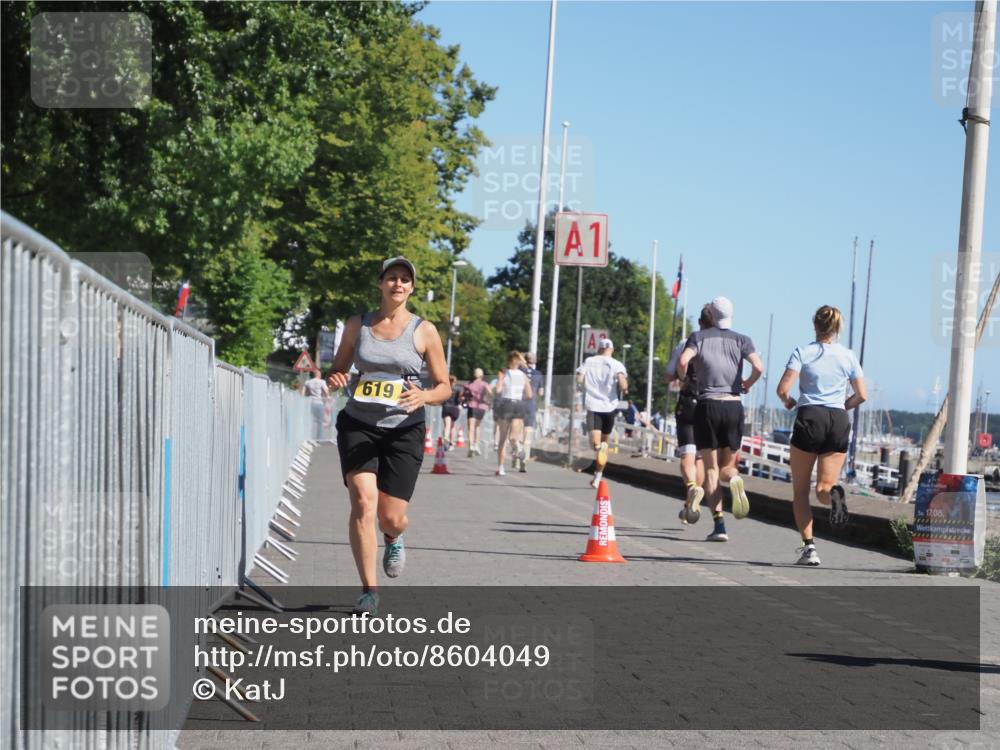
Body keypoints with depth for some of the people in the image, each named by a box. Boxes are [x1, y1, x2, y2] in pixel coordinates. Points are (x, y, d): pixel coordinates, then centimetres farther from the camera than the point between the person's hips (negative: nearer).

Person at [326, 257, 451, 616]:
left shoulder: (424, 331, 1)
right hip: (358, 425, 1)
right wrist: (336, 380, -8)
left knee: (391, 517, -2)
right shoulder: (357, 325, 7)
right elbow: (338, 369, 16)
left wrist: (424, 396, -18)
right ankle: (369, 590, -8)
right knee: (363, 503, -16)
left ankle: (393, 539, 38)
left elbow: (444, 386, 4)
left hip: (403, 429, -1)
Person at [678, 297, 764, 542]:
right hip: (734, 406, 1)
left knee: (711, 468, 2)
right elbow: (758, 367, -8)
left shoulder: (699, 337, 4)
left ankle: (719, 524, -10)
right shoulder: (741, 340, 7)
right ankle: (734, 478, -24)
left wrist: (684, 379, 7)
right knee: (727, 465, 13)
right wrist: (748, 384, 11)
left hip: (707, 405, -1)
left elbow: (683, 361, -13)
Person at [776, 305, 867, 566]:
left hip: (809, 419, -3)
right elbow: (861, 395, 7)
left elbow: (783, 389, -10)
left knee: (800, 490, 8)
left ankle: (808, 546, -3)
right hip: (839, 422, 3)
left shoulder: (803, 353, -1)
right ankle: (833, 494, -29)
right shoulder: (848, 356, 8)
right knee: (823, 487, 8)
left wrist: (788, 402, 12)